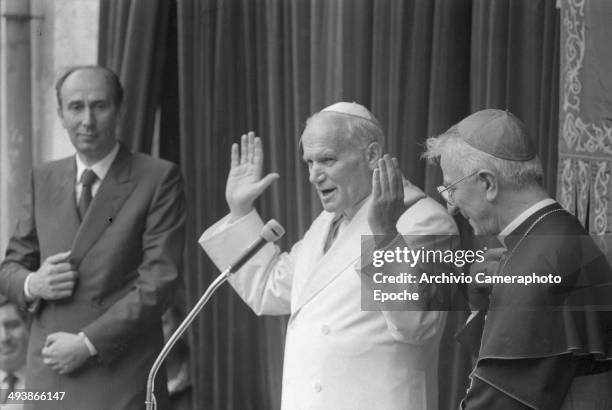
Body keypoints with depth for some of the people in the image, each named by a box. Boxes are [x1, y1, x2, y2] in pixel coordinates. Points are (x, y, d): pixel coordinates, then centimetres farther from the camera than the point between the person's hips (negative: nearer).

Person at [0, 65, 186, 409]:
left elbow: (158, 283, -9)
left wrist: (88, 343, -13)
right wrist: (32, 284, -6)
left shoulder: (159, 178, -2)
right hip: (49, 378, 4)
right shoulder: (44, 180, 13)